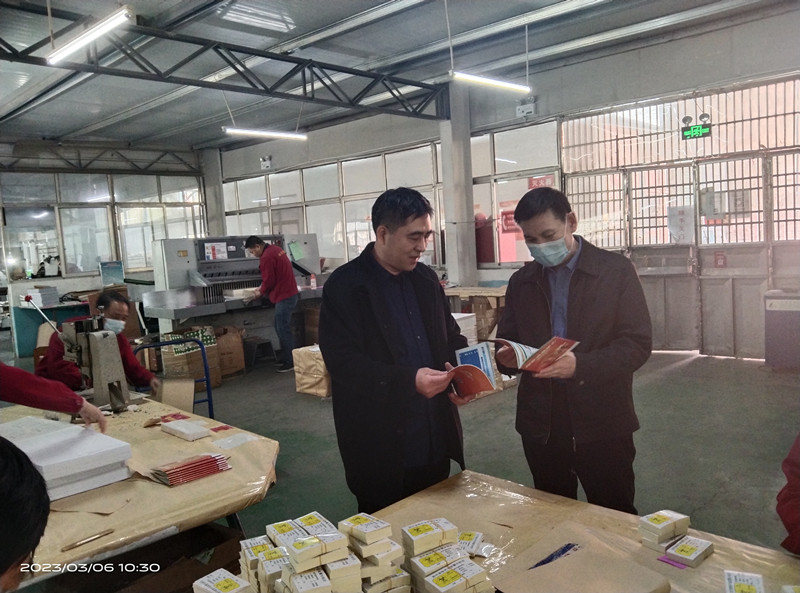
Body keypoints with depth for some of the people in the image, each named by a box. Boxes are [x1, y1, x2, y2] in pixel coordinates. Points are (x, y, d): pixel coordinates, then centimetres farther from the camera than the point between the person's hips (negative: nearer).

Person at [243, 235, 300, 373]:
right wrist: (263, 287, 13)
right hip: (290, 293, 10)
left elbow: (269, 281, -17)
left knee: (283, 330, -3)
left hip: (284, 298, -10)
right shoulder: (275, 249, 12)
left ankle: (290, 362, 4)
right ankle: (285, 357, 25)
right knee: (280, 328, 17)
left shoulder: (266, 257, -18)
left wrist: (260, 293, 1)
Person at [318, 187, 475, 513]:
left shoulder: (427, 279, 9)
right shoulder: (345, 286, -11)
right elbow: (343, 361, -18)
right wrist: (408, 380, -27)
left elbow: (450, 336, 16)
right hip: (381, 452, -6)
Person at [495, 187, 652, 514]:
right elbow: (507, 341, 12)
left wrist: (580, 365, -25)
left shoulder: (616, 270, -4)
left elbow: (638, 343, -9)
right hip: (540, 424, 4)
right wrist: (507, 358, -12)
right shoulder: (521, 281, 8)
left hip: (601, 423, -3)